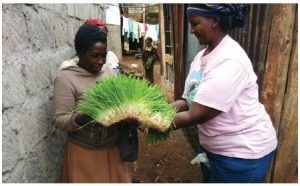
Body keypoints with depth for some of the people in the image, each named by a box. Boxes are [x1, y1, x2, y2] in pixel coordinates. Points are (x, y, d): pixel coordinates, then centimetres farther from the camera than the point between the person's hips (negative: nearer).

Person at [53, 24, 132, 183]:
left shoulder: (108, 71, 3)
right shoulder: (65, 78, -14)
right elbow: (60, 119, -14)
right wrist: (80, 119, -34)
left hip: (114, 145, 5)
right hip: (85, 151, -5)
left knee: (118, 180, 20)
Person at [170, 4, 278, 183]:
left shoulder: (230, 61, -27)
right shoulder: (202, 55, 2)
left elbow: (194, 116, -28)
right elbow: (191, 100, 1)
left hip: (241, 151, -8)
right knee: (209, 180, 24)